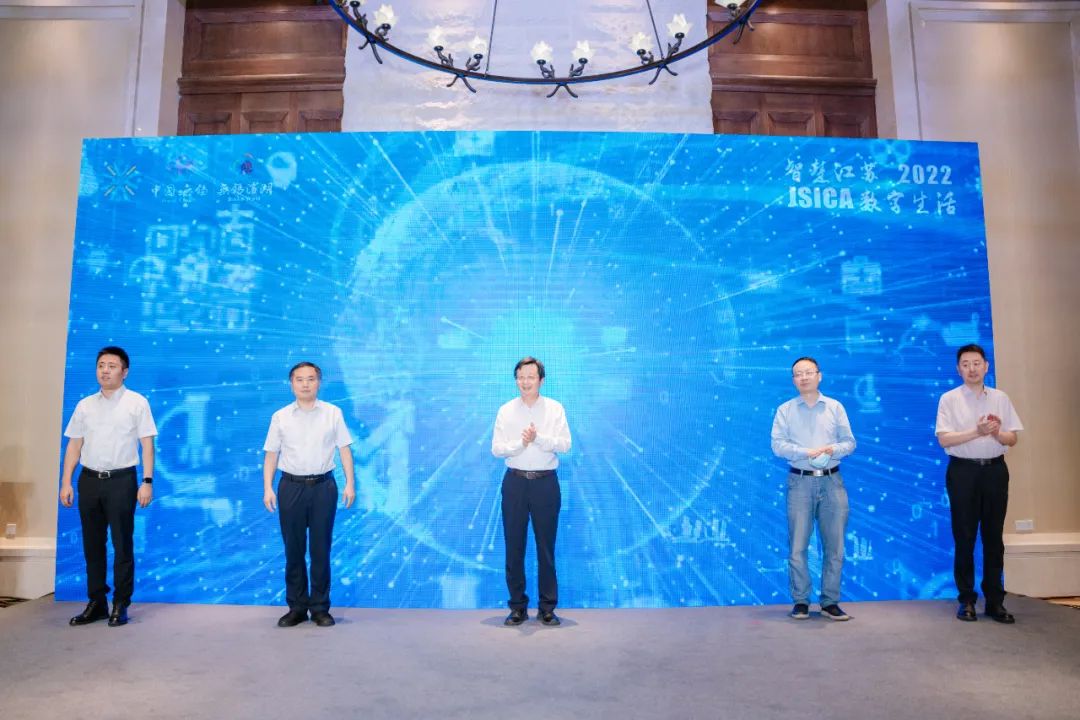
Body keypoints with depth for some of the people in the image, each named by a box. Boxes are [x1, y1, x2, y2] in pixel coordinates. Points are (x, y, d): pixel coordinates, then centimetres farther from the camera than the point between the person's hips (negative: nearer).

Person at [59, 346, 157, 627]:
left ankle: (120, 605, 13)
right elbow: (74, 445, 11)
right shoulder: (85, 405, 9)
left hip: (121, 480, -4)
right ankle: (96, 603, 24)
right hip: (89, 480, 4)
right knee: (92, 544, 11)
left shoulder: (137, 402, -2)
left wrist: (147, 482, -11)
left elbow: (147, 444, -5)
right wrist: (66, 482, 5)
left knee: (122, 544, 3)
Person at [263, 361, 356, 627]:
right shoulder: (280, 417, 4)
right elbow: (271, 455, 5)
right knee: (293, 550, 7)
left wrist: (350, 483, -5)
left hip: (323, 486, -1)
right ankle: (296, 607, 20)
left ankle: (320, 608, 15)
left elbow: (344, 449, 1)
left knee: (321, 549, 4)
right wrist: (268, 488, -4)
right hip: (291, 486, 1)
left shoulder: (333, 413, 2)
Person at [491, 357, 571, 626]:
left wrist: (538, 438, -21)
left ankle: (548, 608, 17)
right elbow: (496, 449, -2)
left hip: (546, 482, -1)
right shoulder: (506, 410, 4)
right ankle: (518, 607, 18)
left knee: (546, 547, 5)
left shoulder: (555, 409, 1)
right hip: (515, 482, 1)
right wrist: (521, 443, -19)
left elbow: (565, 444, -7)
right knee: (514, 547, 6)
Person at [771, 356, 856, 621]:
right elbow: (778, 445, -5)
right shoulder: (785, 410, 4)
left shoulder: (835, 407, 9)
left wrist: (833, 449, -16)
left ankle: (830, 602, 17)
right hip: (800, 482, -1)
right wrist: (808, 452, -18)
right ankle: (800, 601, 12)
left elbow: (850, 442, 5)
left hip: (832, 481, 2)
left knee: (834, 546, 5)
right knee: (797, 546, 1)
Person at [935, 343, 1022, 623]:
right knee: (964, 537, 4)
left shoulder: (1001, 398, 8)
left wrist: (996, 433, -14)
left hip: (995, 469, 3)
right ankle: (966, 599, 14)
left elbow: (1012, 439, 7)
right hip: (963, 471, -3)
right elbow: (944, 439, -10)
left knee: (993, 536, 8)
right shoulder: (949, 399, -1)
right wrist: (977, 432, -20)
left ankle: (995, 601, 18)